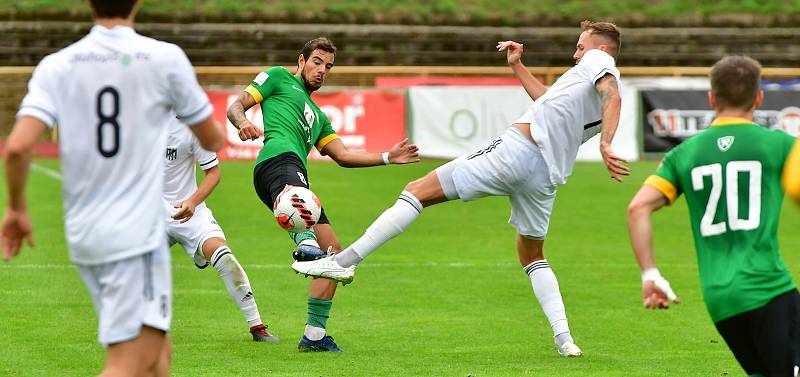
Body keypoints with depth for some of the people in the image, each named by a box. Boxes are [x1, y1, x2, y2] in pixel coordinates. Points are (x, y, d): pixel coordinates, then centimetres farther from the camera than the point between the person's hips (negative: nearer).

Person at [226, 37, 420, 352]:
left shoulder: (318, 115, 41)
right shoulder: (279, 78, 21)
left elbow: (343, 156, 35)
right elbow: (236, 106, 11)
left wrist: (388, 158, 27)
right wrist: (243, 122, -13)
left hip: (298, 178, 8)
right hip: (279, 160, -8)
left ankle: (314, 335, 11)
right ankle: (306, 243, -77)